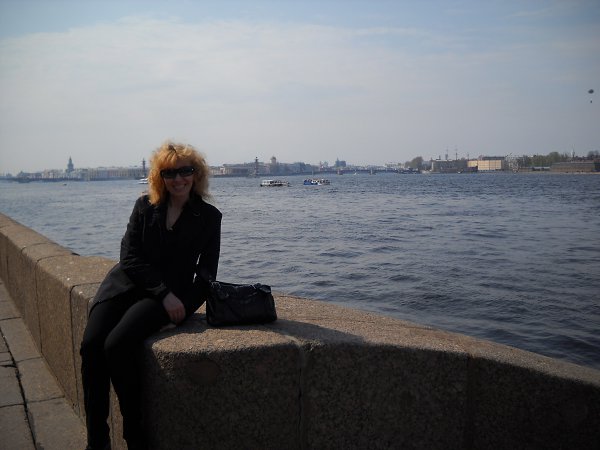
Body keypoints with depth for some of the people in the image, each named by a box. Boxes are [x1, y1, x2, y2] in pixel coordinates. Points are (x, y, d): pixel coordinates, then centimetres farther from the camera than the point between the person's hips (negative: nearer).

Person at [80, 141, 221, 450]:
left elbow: (206, 272, 5)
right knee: (90, 345, -20)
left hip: (170, 293, -3)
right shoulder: (144, 206, 8)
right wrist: (164, 293, -12)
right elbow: (130, 257, 0)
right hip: (126, 283, 3)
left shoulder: (209, 217, 5)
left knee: (116, 345, -26)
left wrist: (185, 304, -12)